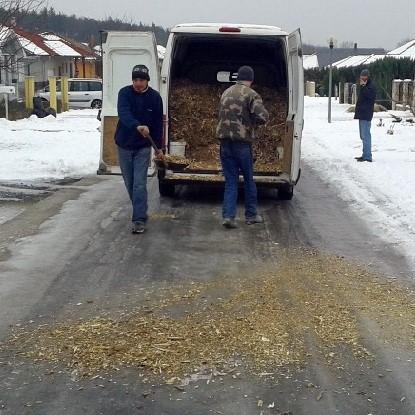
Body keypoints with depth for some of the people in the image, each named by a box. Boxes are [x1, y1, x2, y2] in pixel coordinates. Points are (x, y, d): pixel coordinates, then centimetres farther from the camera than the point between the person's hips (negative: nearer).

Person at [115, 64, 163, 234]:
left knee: (140, 184, -9)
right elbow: (123, 114, -28)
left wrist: (158, 147, 1)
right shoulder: (124, 93, -9)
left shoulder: (155, 97, -6)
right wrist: (137, 126, -46)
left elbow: (158, 124, 1)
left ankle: (139, 219, -9)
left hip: (143, 147, -2)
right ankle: (140, 211, 31)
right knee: (129, 183, 13)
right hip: (124, 145, 2)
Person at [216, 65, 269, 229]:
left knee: (230, 180, 9)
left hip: (225, 141, 5)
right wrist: (253, 120, 1)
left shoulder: (226, 93, 13)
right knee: (249, 179, 11)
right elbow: (263, 116, -18)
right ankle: (251, 215, 21)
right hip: (242, 142, -5)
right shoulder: (251, 94, -7)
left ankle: (228, 216, -1)